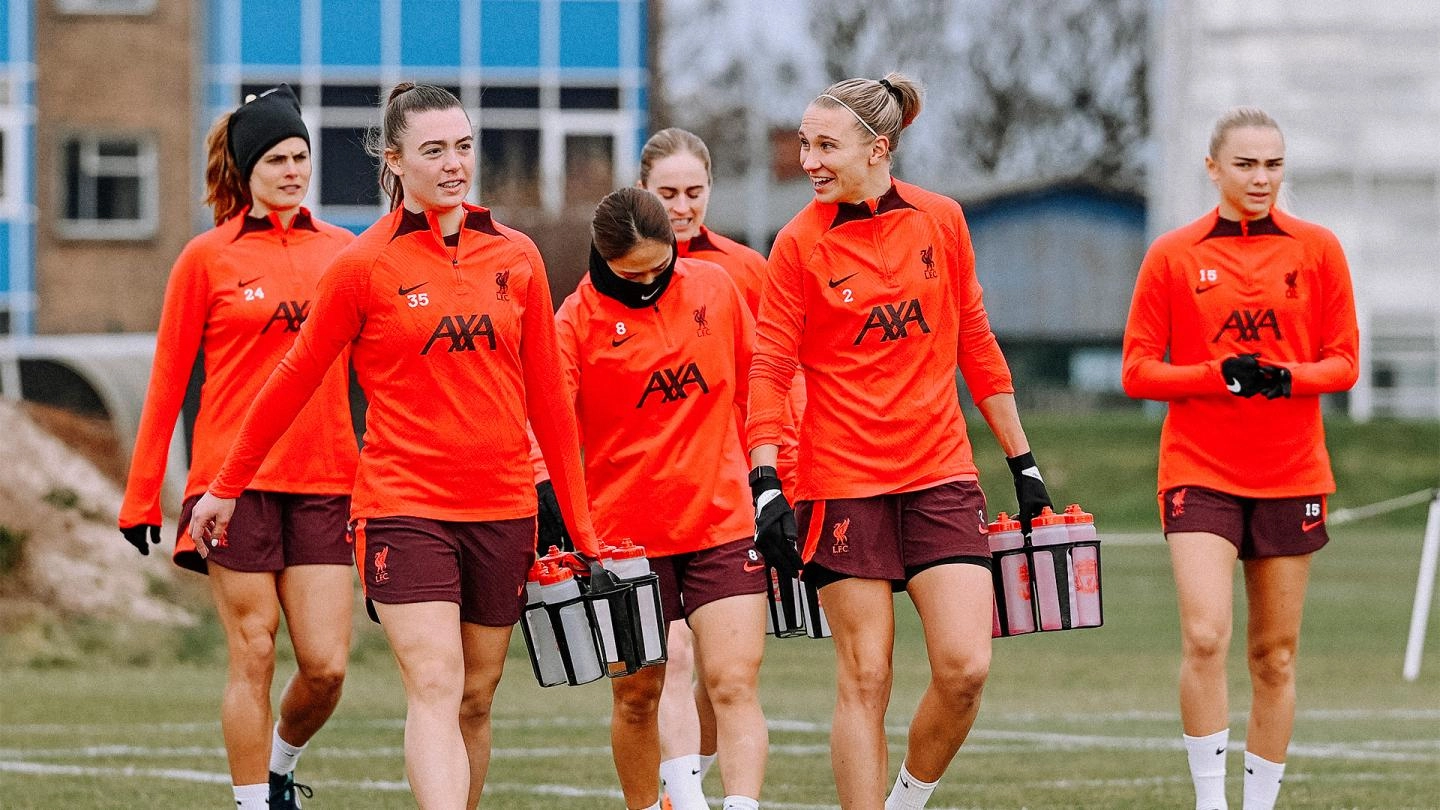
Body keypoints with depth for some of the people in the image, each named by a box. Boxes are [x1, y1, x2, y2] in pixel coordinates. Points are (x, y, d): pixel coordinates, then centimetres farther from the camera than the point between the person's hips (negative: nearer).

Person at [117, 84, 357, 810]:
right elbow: (167, 381, 4)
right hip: (236, 481, -3)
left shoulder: (343, 252, 9)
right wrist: (141, 495, 1)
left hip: (325, 483, 3)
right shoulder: (208, 258, 1)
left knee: (325, 666, -3)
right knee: (253, 655, -2)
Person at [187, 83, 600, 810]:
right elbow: (295, 380, 6)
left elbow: (547, 398, 12)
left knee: (476, 700, 9)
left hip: (502, 507, 4)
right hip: (403, 504, -4)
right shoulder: (366, 265, -3)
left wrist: (579, 525, 11)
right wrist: (226, 487, 11)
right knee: (434, 688, -16)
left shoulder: (515, 257, 7)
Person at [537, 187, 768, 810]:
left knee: (734, 687, -11)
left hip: (722, 520, 1)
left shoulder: (714, 286, 3)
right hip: (626, 534, -1)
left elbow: (753, 386, 16)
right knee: (637, 695, 8)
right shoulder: (580, 317, -6)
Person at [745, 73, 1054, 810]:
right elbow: (769, 368, -4)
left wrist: (1021, 460, 15)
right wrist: (765, 482, -15)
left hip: (940, 475, 2)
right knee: (864, 678, -2)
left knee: (965, 667, -9)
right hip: (842, 484, -2)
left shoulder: (940, 221, 5)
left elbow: (975, 345, 13)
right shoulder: (800, 243, -3)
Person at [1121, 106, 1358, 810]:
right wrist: (1219, 374, -16)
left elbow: (1342, 361, 6)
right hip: (1199, 473, -2)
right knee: (1205, 637, -18)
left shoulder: (1317, 249, 4)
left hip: (1290, 476, 2)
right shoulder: (1172, 256, 0)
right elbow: (1139, 371, 0)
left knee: (1274, 656, 5)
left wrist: (1289, 376, -15)